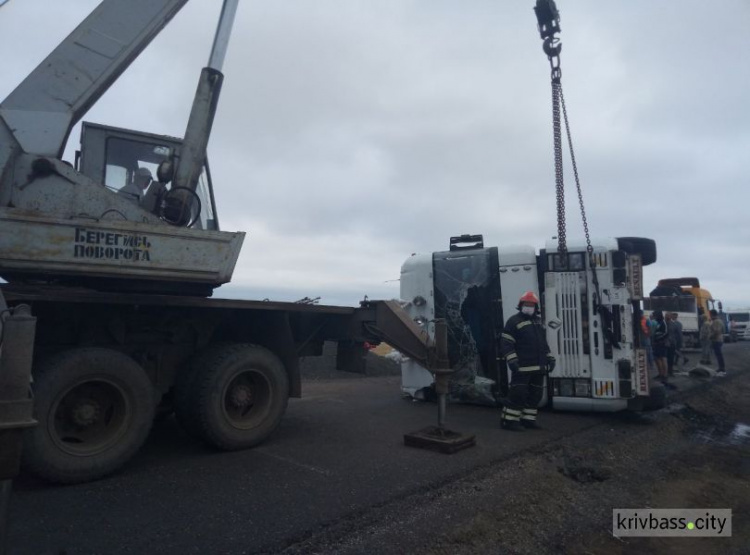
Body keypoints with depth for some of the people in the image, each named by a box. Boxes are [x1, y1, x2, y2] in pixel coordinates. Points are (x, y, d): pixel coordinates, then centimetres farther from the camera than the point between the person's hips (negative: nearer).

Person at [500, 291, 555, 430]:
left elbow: (543, 343, 28)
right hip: (522, 367, -8)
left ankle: (527, 419, 23)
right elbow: (506, 344, -12)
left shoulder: (538, 322, 19)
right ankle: (508, 420, -3)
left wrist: (550, 358, 19)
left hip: (538, 367, 8)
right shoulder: (514, 321, -6)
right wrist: (512, 360, -20)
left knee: (535, 394, 12)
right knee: (518, 393, -10)